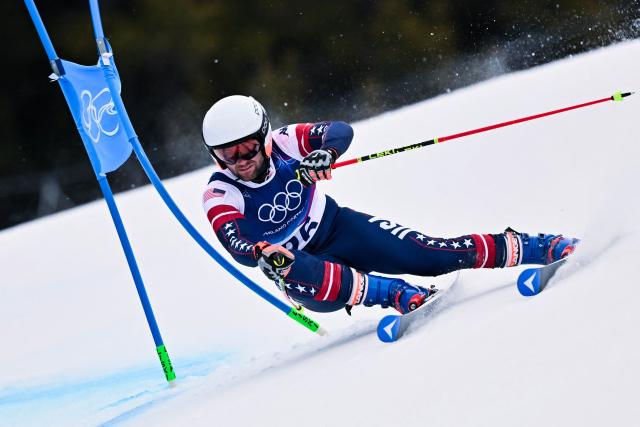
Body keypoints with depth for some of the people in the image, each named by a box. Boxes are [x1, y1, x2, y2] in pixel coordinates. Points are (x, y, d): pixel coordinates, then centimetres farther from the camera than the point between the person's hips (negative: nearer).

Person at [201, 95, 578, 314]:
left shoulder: (281, 143, -16)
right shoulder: (220, 197, -20)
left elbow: (341, 131, -27)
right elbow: (235, 247, -35)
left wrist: (325, 153, -51)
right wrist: (262, 254, -58)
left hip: (338, 227, 2)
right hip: (298, 260, -2)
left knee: (436, 255, -10)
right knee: (297, 280, -40)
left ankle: (536, 247, 4)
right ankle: (404, 296, -40)